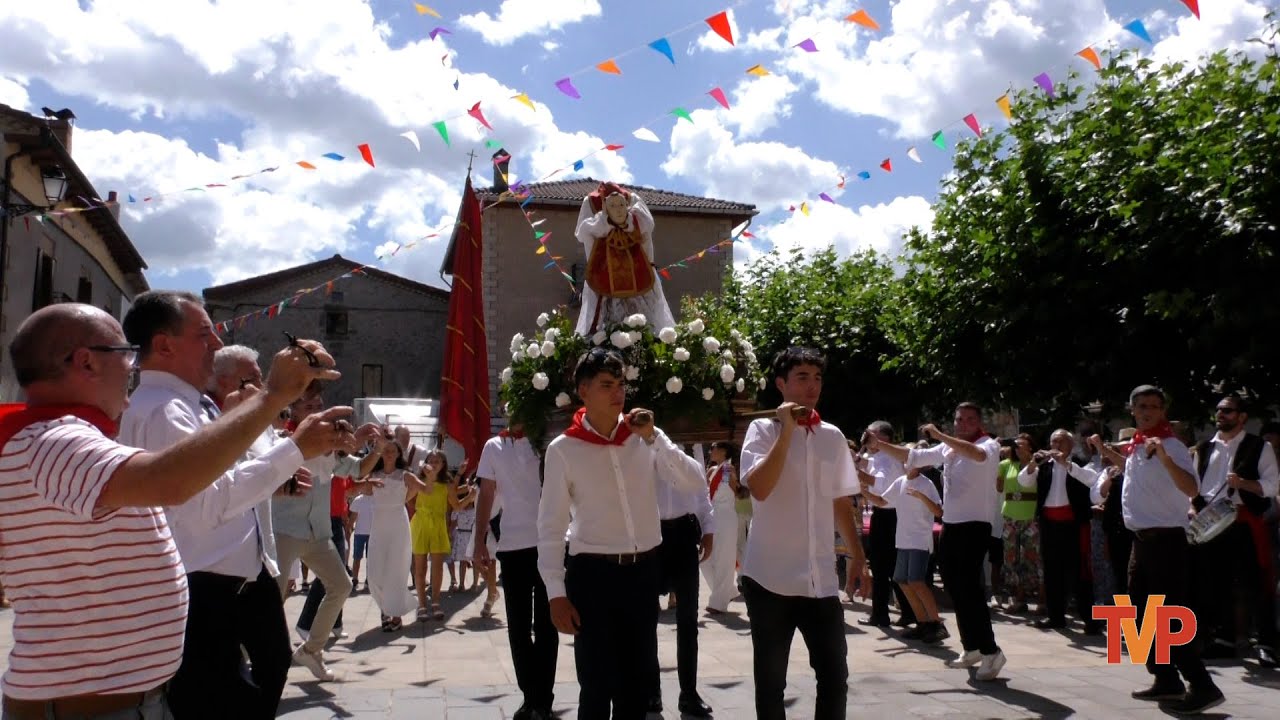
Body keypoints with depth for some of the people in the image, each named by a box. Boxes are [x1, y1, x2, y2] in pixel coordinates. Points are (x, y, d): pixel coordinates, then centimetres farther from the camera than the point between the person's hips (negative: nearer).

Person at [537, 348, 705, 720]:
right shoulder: (563, 449, -7)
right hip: (592, 573, -3)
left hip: (643, 570, 3)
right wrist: (556, 593, -8)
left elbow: (695, 482, -7)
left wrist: (653, 438, -16)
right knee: (597, 686, 4)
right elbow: (551, 527, -4)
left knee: (637, 681, 16)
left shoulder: (644, 436, 1)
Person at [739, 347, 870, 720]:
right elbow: (759, 488, -21)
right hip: (771, 576, -3)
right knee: (770, 678, 9)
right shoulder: (763, 429, -4)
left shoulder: (833, 436, 9)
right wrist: (787, 430, -18)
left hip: (821, 578, 4)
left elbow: (842, 504, 16)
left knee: (834, 675, 5)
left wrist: (858, 557, 12)